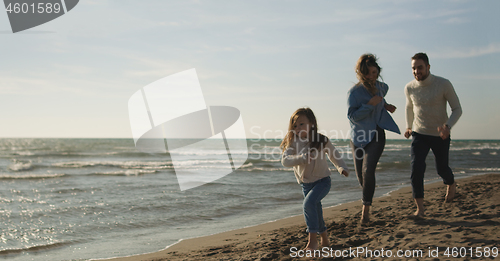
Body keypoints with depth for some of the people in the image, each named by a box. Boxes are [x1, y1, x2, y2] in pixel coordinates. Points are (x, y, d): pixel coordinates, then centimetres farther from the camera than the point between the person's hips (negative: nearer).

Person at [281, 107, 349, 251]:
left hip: (322, 181, -4)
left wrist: (342, 168, -9)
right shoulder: (293, 143, -6)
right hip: (305, 183, 4)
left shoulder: (322, 140, -8)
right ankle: (324, 237, 36)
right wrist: (301, 158, -35)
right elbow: (285, 160, -20)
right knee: (316, 210, 13)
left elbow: (334, 155, 7)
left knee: (309, 203, -27)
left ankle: (313, 238, -19)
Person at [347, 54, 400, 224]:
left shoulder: (380, 87, 4)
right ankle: (367, 195, 40)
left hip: (376, 135, 1)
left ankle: (366, 209, -13)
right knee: (360, 174, 7)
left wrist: (385, 106, 12)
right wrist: (370, 104, -26)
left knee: (368, 170, -18)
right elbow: (352, 116, -19)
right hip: (358, 138, -1)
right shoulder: (354, 92, -14)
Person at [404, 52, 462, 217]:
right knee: (416, 167, -17)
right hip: (419, 135, 1)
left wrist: (447, 126, -29)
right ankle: (420, 208, -11)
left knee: (442, 168, 15)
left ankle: (451, 184, 52)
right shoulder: (409, 88, -8)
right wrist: (408, 126, 14)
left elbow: (457, 109, -13)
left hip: (440, 136, -1)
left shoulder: (443, 84, -18)